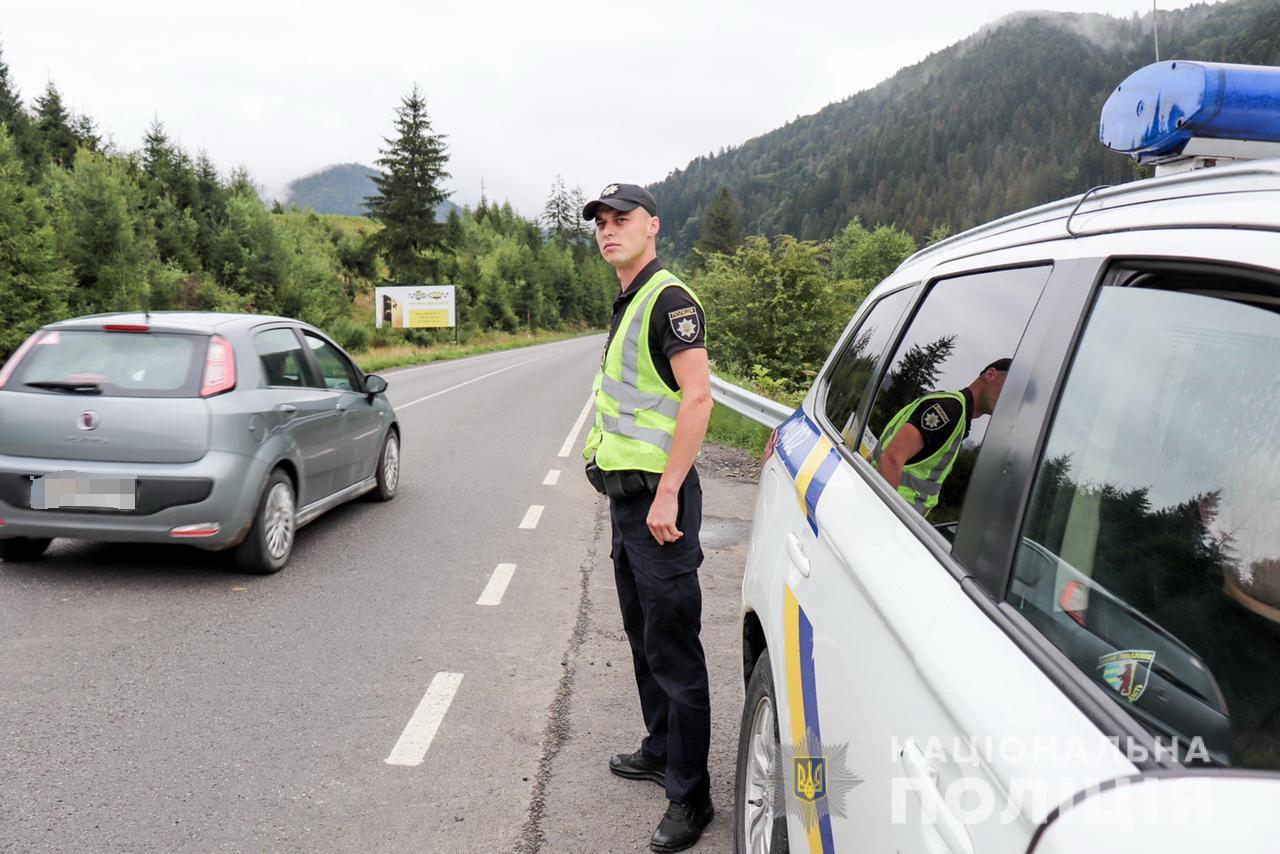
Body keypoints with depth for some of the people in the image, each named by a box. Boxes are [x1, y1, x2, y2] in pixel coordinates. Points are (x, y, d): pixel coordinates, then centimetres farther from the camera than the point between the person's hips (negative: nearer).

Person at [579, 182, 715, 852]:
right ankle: (661, 750, 37)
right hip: (627, 495, 10)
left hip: (657, 495, -10)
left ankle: (689, 796, 8)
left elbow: (697, 397, -22)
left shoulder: (669, 299, -14)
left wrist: (667, 494, -25)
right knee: (643, 635, 20)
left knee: (674, 647, -3)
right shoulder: (627, 304, 16)